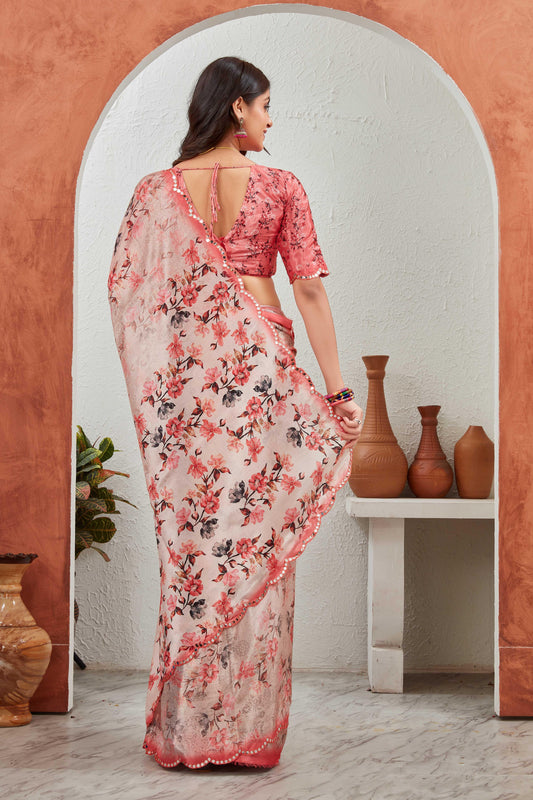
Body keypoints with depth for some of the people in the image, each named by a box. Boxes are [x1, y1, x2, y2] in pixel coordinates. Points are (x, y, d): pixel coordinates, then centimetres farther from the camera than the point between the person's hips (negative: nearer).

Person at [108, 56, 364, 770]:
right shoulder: (280, 187, -1)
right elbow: (309, 289, -5)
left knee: (190, 536, 7)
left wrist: (151, 388, 16)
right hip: (260, 365, -2)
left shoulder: (157, 189, 4)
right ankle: (252, 728, 9)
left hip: (184, 372, 2)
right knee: (258, 535, 4)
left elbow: (123, 286, 4)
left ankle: (186, 729, 12)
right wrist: (337, 389, -4)